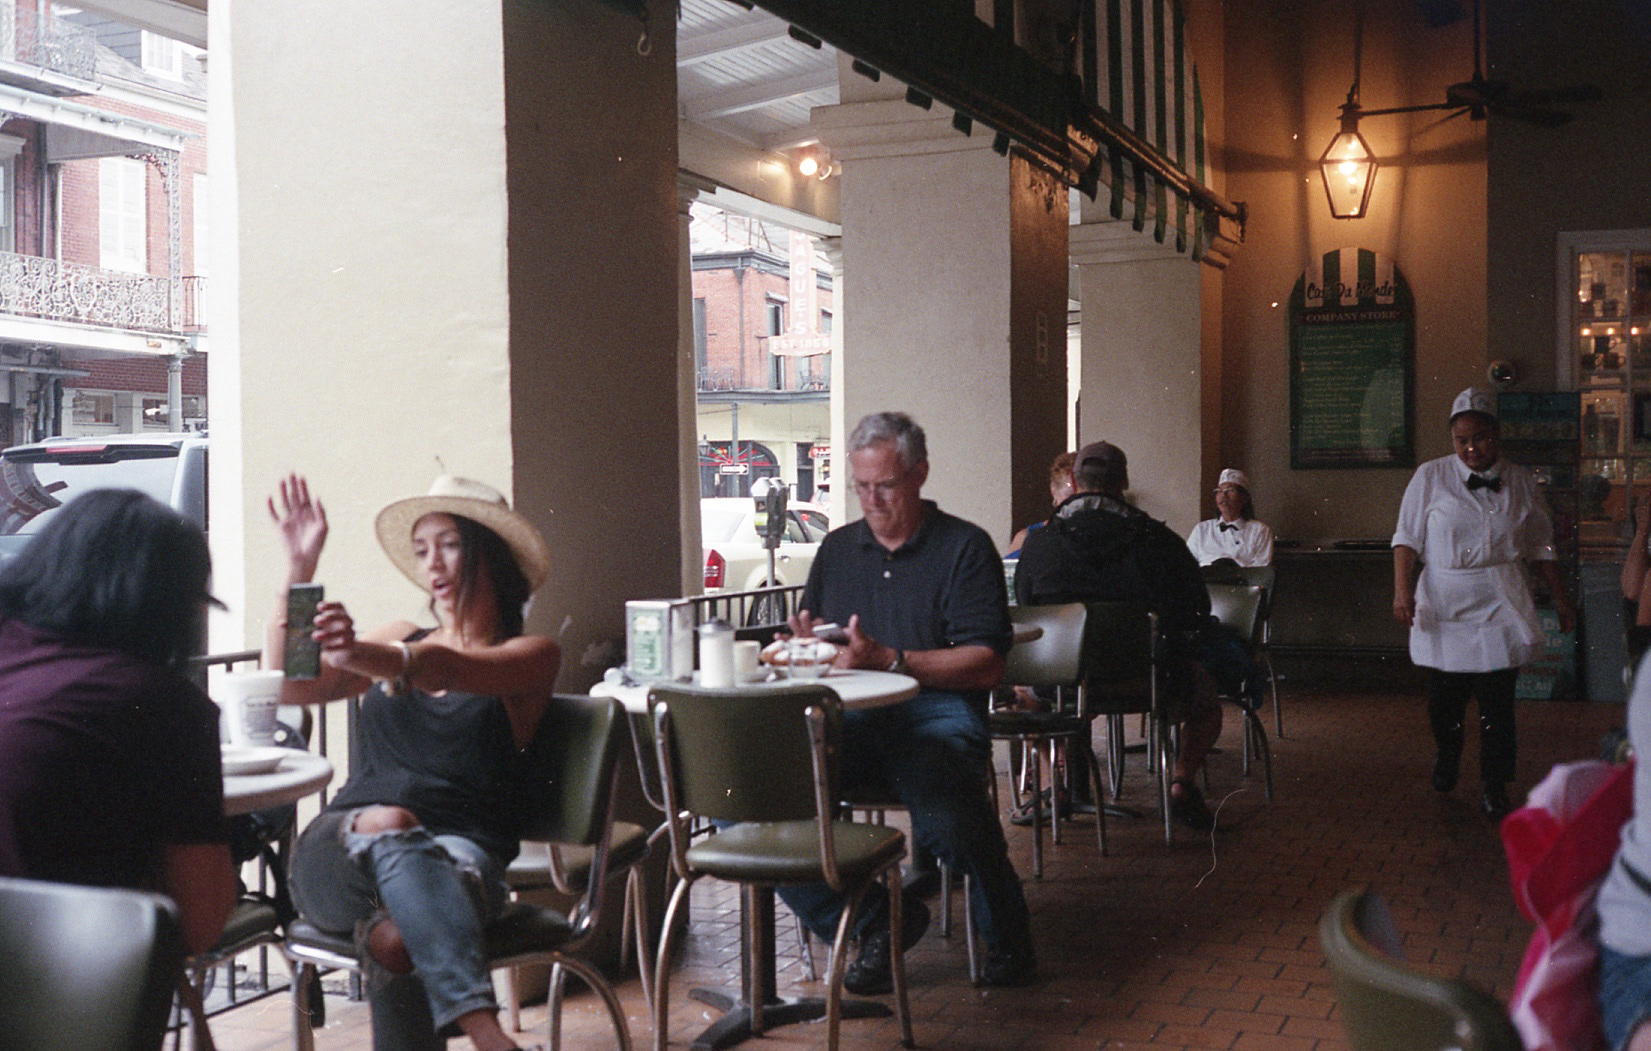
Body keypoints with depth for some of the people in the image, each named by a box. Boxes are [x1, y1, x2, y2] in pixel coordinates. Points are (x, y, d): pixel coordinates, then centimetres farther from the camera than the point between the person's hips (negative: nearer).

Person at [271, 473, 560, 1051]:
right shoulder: (399, 639, 25)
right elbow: (290, 687, 13)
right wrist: (300, 568, 2)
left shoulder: (532, 654, 9)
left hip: (459, 856, -2)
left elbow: (451, 669, -14)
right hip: (341, 848, 3)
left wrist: (357, 653, -35)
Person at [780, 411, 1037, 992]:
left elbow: (987, 665, -6)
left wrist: (889, 659, -17)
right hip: (849, 718, 5)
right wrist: (804, 646, -5)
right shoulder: (837, 548, 21)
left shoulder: (965, 547, 4)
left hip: (937, 711, -4)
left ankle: (1006, 938, 0)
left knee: (948, 822, -35)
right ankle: (873, 921, -4)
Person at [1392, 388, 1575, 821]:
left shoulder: (1520, 481, 7)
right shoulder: (1431, 476, 0)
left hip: (1501, 604, 1)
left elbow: (1540, 545, 16)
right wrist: (1402, 589, -13)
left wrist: (1560, 598, 18)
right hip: (1444, 602, -1)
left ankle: (1494, 788, 7)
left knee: (1497, 700, -4)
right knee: (1444, 696, 5)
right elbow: (1408, 537, -1)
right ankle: (1446, 757, 35)